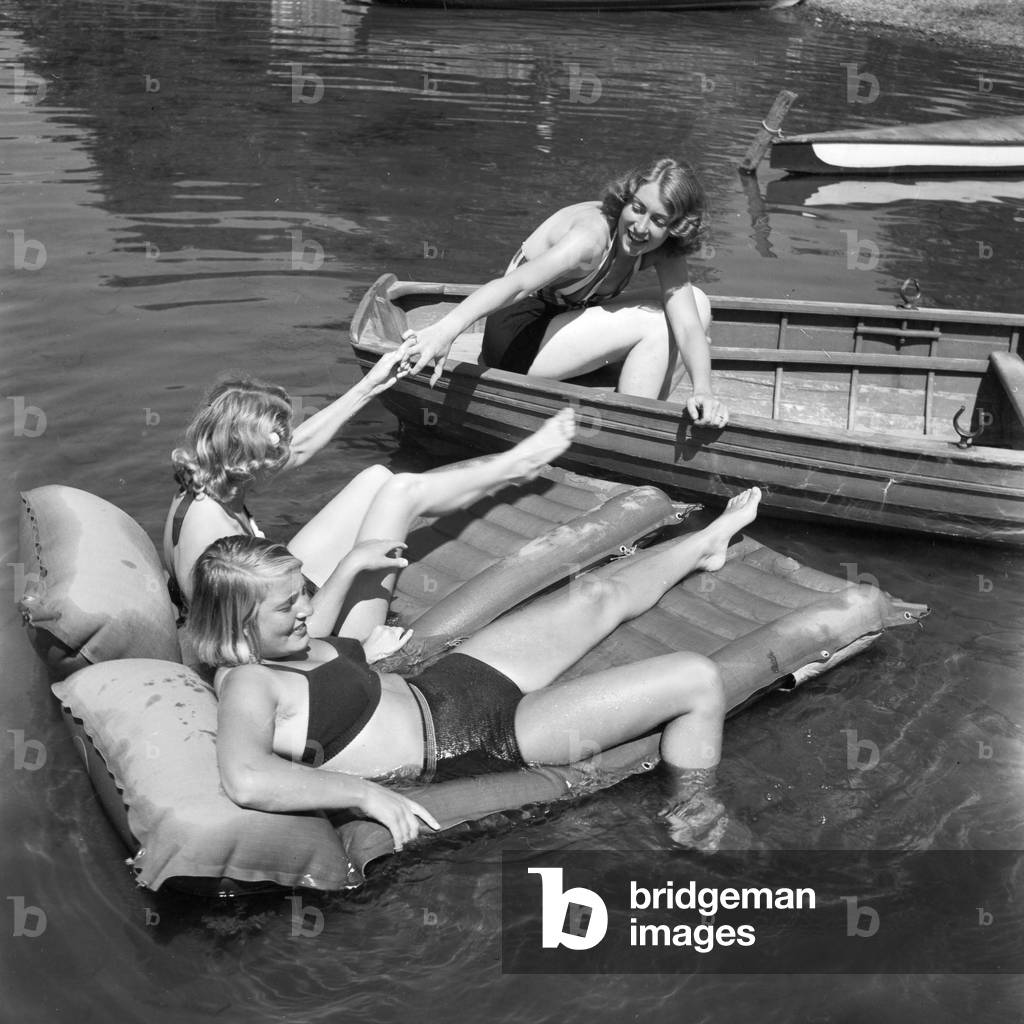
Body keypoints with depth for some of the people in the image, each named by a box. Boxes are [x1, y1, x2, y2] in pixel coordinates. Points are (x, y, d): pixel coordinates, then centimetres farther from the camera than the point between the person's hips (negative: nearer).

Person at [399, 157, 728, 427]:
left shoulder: (664, 251, -7)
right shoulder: (592, 237, -30)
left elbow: (687, 324, -17)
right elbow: (515, 284, -44)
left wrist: (703, 390, -37)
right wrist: (445, 330, -61)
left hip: (564, 319, 8)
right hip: (516, 336, -8)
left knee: (696, 303, -2)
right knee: (655, 324, -20)